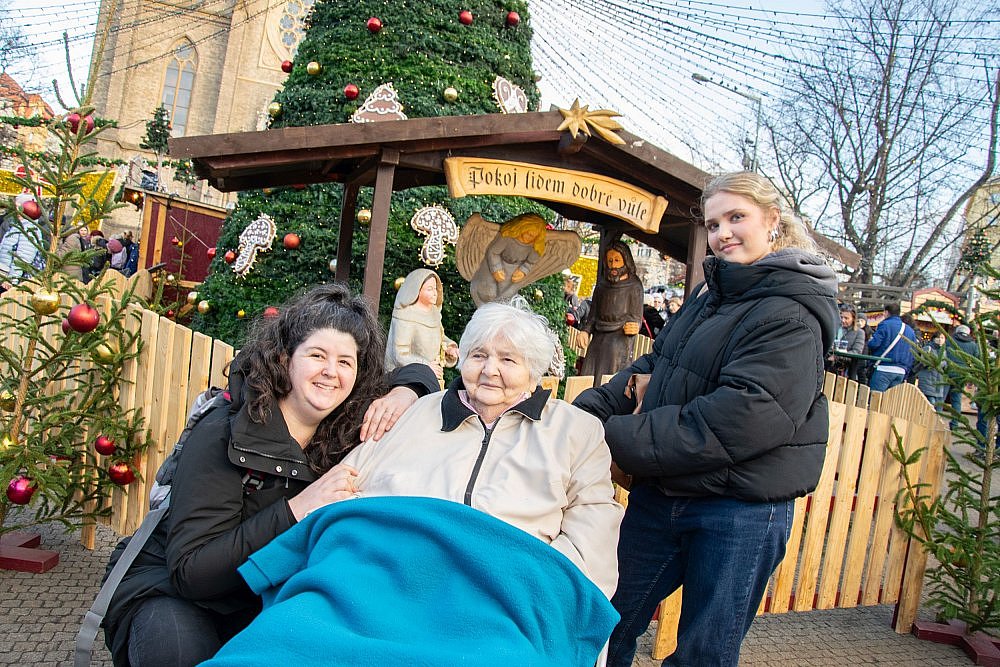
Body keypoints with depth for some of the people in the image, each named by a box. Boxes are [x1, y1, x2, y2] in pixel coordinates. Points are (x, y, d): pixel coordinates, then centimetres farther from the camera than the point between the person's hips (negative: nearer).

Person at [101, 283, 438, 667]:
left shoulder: (344, 431, -7)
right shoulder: (223, 435, -21)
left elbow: (419, 372, 8)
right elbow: (189, 572, -26)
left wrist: (406, 391, -16)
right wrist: (296, 510, -34)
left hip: (263, 601, 4)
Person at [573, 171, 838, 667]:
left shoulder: (791, 315, -16)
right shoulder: (709, 294, 11)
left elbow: (736, 421, -27)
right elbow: (654, 366, 10)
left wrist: (618, 439, -24)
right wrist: (587, 412, -6)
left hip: (740, 512, -7)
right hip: (659, 495, 7)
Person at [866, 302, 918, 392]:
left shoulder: (885, 325, -5)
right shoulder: (910, 330, 15)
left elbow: (873, 344, -15)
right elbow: (912, 355, 16)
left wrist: (869, 341, 10)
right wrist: (905, 376, 19)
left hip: (884, 369, -6)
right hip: (901, 372, 6)